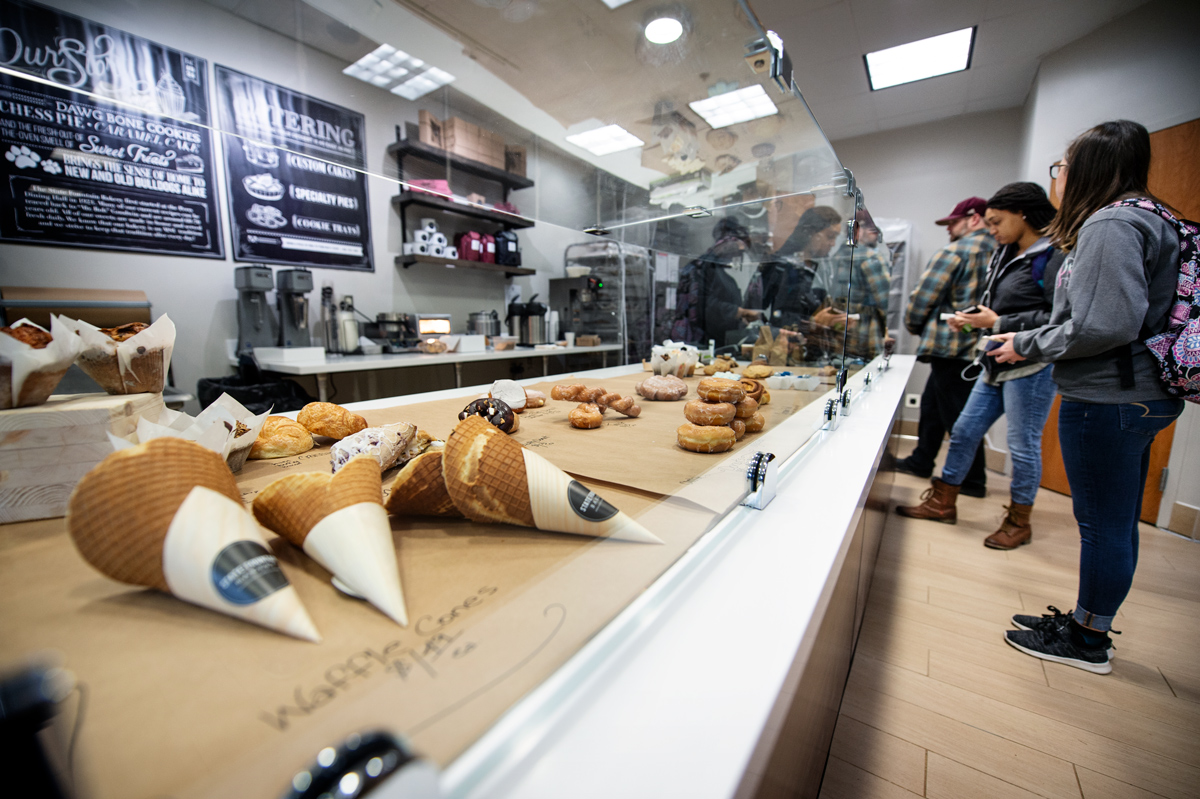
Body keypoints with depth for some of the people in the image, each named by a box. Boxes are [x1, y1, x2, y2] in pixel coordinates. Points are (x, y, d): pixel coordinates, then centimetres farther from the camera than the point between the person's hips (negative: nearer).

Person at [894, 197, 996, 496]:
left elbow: (922, 297, -11)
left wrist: (915, 326, 5)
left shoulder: (955, 252, -10)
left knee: (957, 415, 0)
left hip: (951, 348, -9)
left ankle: (972, 480, 10)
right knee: (932, 403, 18)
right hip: (979, 348, 9)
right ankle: (921, 461, 29)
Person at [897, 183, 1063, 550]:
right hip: (996, 366, 8)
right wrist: (971, 317, 3)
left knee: (1023, 446, 4)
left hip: (1031, 369, -8)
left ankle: (1019, 523, 22)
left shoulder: (1053, 257, -13)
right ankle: (942, 503, 25)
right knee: (964, 432, 12)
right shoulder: (1004, 254, 13)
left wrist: (1000, 323, -18)